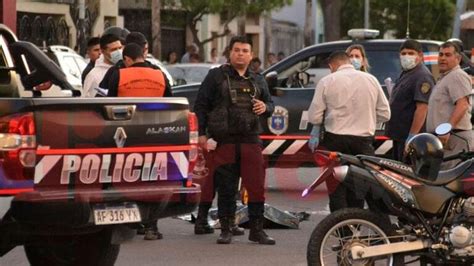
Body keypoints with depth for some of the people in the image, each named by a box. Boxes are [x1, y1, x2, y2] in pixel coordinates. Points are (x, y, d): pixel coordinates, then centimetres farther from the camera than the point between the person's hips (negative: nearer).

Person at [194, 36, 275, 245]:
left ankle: (257, 230, 6)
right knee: (225, 188, 3)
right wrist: (202, 133, -7)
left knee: (257, 186, -2)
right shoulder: (216, 76, 5)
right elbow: (200, 105, 2)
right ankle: (226, 230, 11)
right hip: (223, 141, -3)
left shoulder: (257, 81, 18)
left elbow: (270, 104, 25)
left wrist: (265, 107, -1)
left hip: (251, 141, 3)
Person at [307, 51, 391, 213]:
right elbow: (384, 114, 6)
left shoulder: (327, 82, -4)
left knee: (337, 190, 1)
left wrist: (314, 134, 15)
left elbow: (314, 115, -4)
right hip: (364, 140, 3)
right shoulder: (371, 80, 5)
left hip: (336, 140, -3)